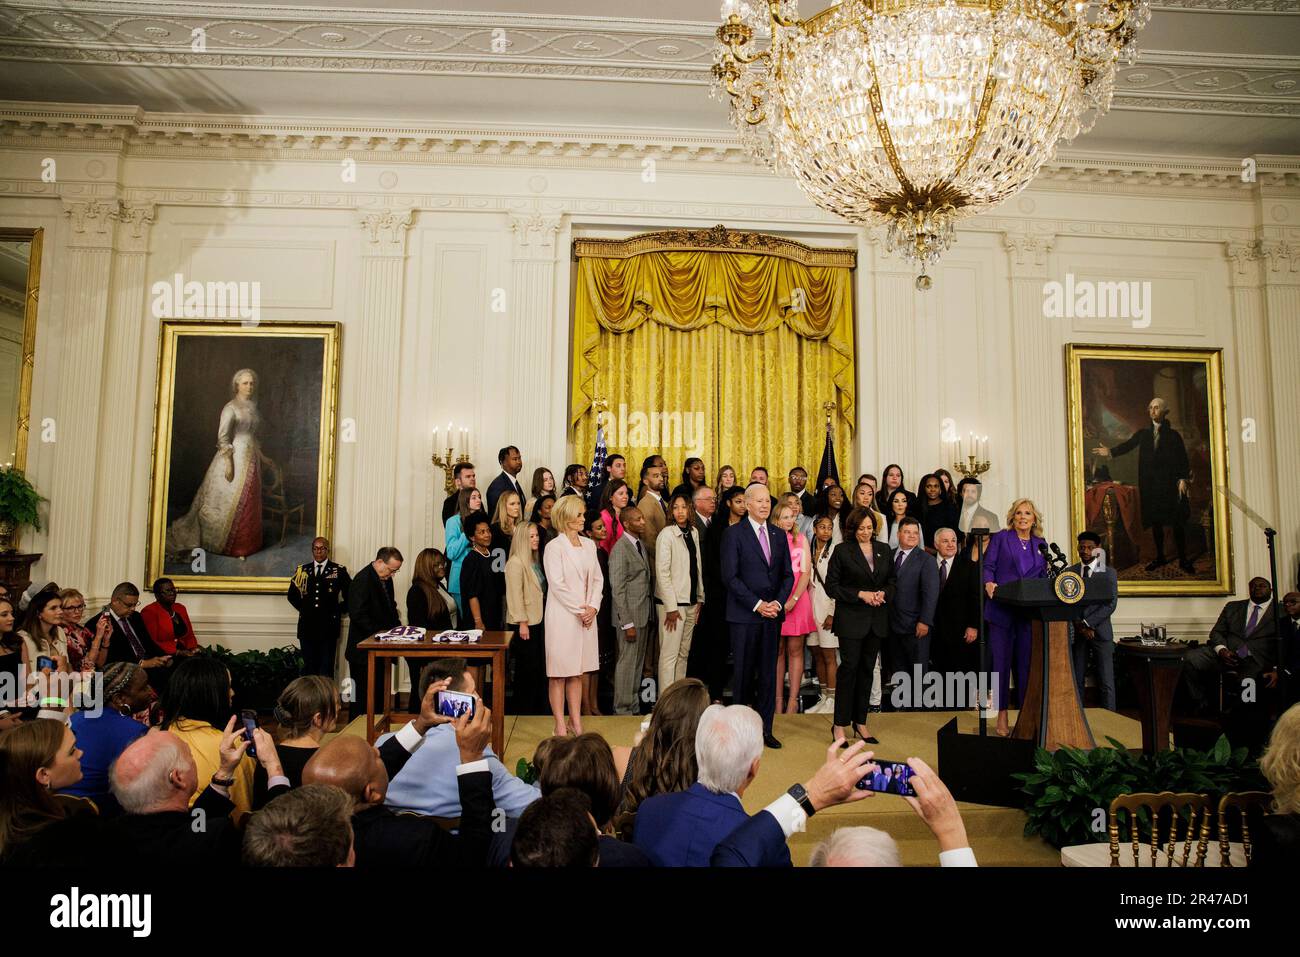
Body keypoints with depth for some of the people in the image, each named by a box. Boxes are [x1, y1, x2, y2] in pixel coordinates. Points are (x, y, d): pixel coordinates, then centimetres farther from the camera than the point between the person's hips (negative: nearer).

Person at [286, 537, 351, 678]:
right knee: (308, 666, 7)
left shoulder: (339, 570, 1)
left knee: (326, 668, -3)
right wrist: (303, 608, 10)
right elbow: (292, 594, 19)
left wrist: (339, 610, 0)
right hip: (307, 625, 3)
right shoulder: (302, 570, 11)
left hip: (329, 626, -3)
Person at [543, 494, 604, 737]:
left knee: (577, 671, 11)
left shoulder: (588, 544, 10)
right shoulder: (554, 547, -8)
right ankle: (560, 725, 8)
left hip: (586, 615, 6)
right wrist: (580, 610, -12)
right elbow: (557, 584, -13)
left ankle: (577, 722, 18)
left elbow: (597, 579, 10)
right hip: (563, 615, -6)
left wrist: (592, 607, -4)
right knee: (559, 673, 1)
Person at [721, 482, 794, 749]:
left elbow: (788, 574, 12)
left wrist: (778, 602, -4)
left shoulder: (779, 535, 12)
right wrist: (757, 604, -13)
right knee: (744, 672, 2)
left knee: (769, 673, 8)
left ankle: (765, 728, 17)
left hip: (773, 613, 5)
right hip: (744, 615, -4)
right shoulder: (734, 534, -4)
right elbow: (730, 576, -10)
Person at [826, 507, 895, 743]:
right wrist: (860, 594, -14)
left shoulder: (883, 549, 10)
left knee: (867, 670, 9)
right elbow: (831, 586, -5)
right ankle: (840, 724, 3)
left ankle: (860, 722, 19)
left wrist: (883, 593, -6)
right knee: (849, 668, -6)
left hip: (877, 619, 4)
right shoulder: (842, 551, -3)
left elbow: (892, 581, 15)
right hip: (851, 618, -4)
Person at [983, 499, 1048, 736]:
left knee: (1027, 663, 4)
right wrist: (989, 583, -21)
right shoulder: (1000, 538, 5)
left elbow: (1044, 577, 15)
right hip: (1002, 610, -3)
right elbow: (988, 567, -2)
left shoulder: (1041, 544, 17)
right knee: (1001, 662, -2)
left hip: (1030, 612, 3)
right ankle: (1002, 716, 5)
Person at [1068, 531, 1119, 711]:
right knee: (1076, 680, 2)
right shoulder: (1070, 572, 9)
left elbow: (1111, 604, -6)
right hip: (1077, 633, 2)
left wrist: (1087, 623, -13)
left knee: (1106, 682, -2)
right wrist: (1079, 626, -9)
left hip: (1100, 631, -2)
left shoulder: (1108, 573, 4)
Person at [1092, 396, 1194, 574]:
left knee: (1177, 522, -1)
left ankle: (1183, 559, 6)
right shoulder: (1143, 434, 11)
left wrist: (1183, 479, -11)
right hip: (1150, 485, 3)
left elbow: (1183, 459, -1)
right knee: (1155, 521, 8)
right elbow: (1127, 445, 2)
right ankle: (1160, 557, 18)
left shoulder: (1173, 435, 3)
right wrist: (1110, 452, -13)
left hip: (1170, 484, -2)